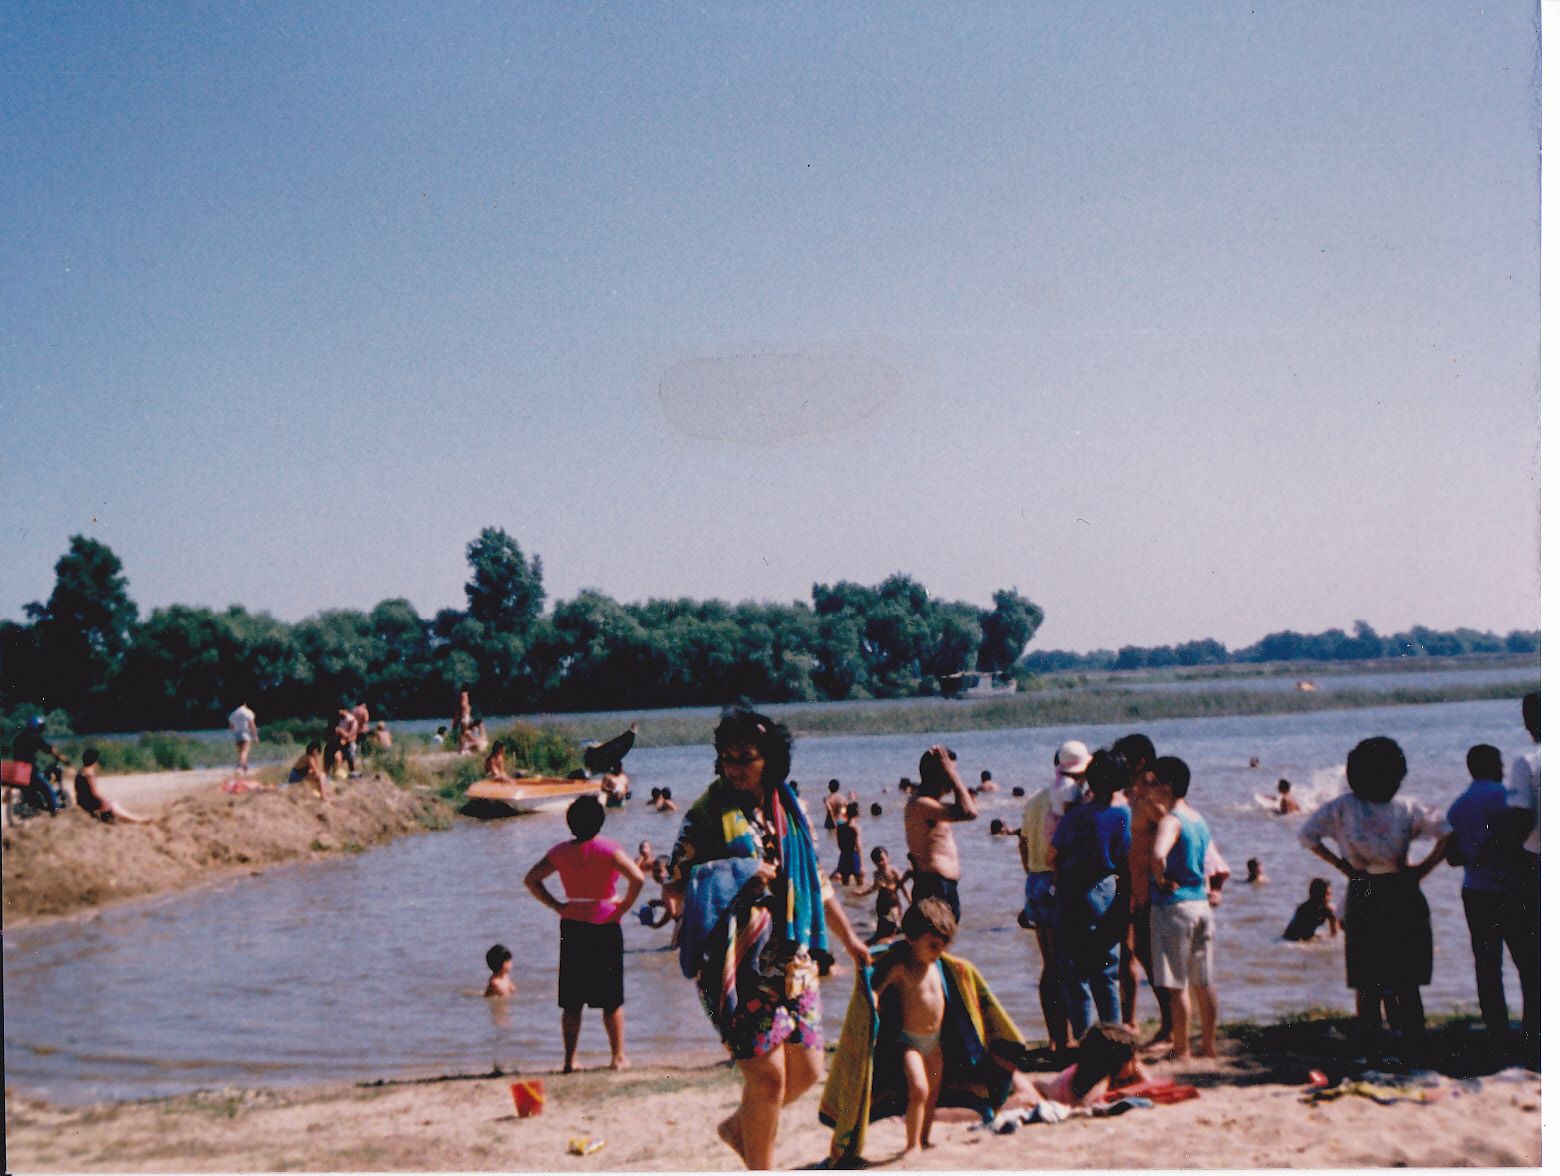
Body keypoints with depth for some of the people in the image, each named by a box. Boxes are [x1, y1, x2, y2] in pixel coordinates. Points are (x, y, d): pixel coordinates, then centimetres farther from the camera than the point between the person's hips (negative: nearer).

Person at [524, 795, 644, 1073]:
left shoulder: (561, 852, 1)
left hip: (572, 927, 3)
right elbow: (638, 878, -20)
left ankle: (570, 1060, 10)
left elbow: (531, 879, 5)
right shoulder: (609, 850, -10)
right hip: (606, 926, -3)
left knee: (572, 999, 9)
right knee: (612, 998, 7)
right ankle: (618, 1056, 10)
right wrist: (624, 906, -7)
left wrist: (557, 906, 3)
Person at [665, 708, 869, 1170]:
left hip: (794, 962, 6)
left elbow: (817, 881, 20)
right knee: (768, 1075, -6)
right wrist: (739, 878, -18)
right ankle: (762, 1169, 14)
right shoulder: (706, 813, -4)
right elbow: (679, 884, -5)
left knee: (806, 1069, 9)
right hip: (739, 966, -6)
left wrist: (850, 939, 21)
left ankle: (738, 1126, 34)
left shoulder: (790, 810, 11)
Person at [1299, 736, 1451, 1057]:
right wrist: (1422, 869, -2)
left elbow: (1307, 834, -3)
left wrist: (1341, 865, 1)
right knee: (1406, 981, 9)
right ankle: (1413, 1043, 8)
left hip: (1362, 896, 0)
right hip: (1401, 895, 0)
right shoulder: (1407, 808, 1)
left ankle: (1371, 1048, 5)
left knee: (1366, 982, 7)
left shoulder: (1341, 807, 0)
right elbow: (1446, 833, -7)